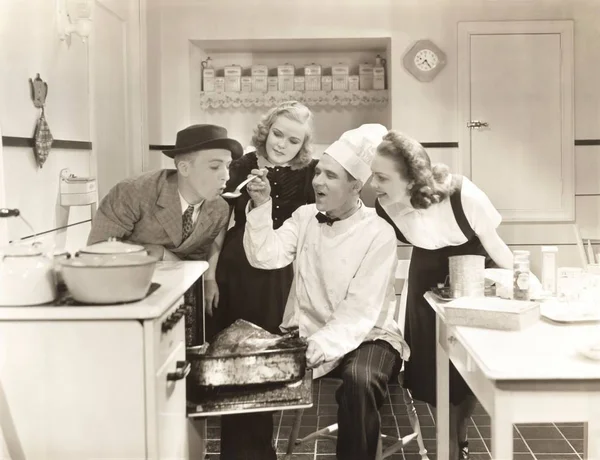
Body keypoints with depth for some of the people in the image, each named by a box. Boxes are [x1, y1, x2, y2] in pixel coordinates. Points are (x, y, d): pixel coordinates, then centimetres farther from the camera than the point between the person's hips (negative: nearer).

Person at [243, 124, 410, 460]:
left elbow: (360, 312, -18)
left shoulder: (378, 233, -12)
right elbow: (265, 257, -9)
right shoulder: (305, 217, 4)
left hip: (364, 337, -4)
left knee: (360, 380, -35)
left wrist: (321, 345, -30)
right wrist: (262, 206, -20)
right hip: (306, 330, 5)